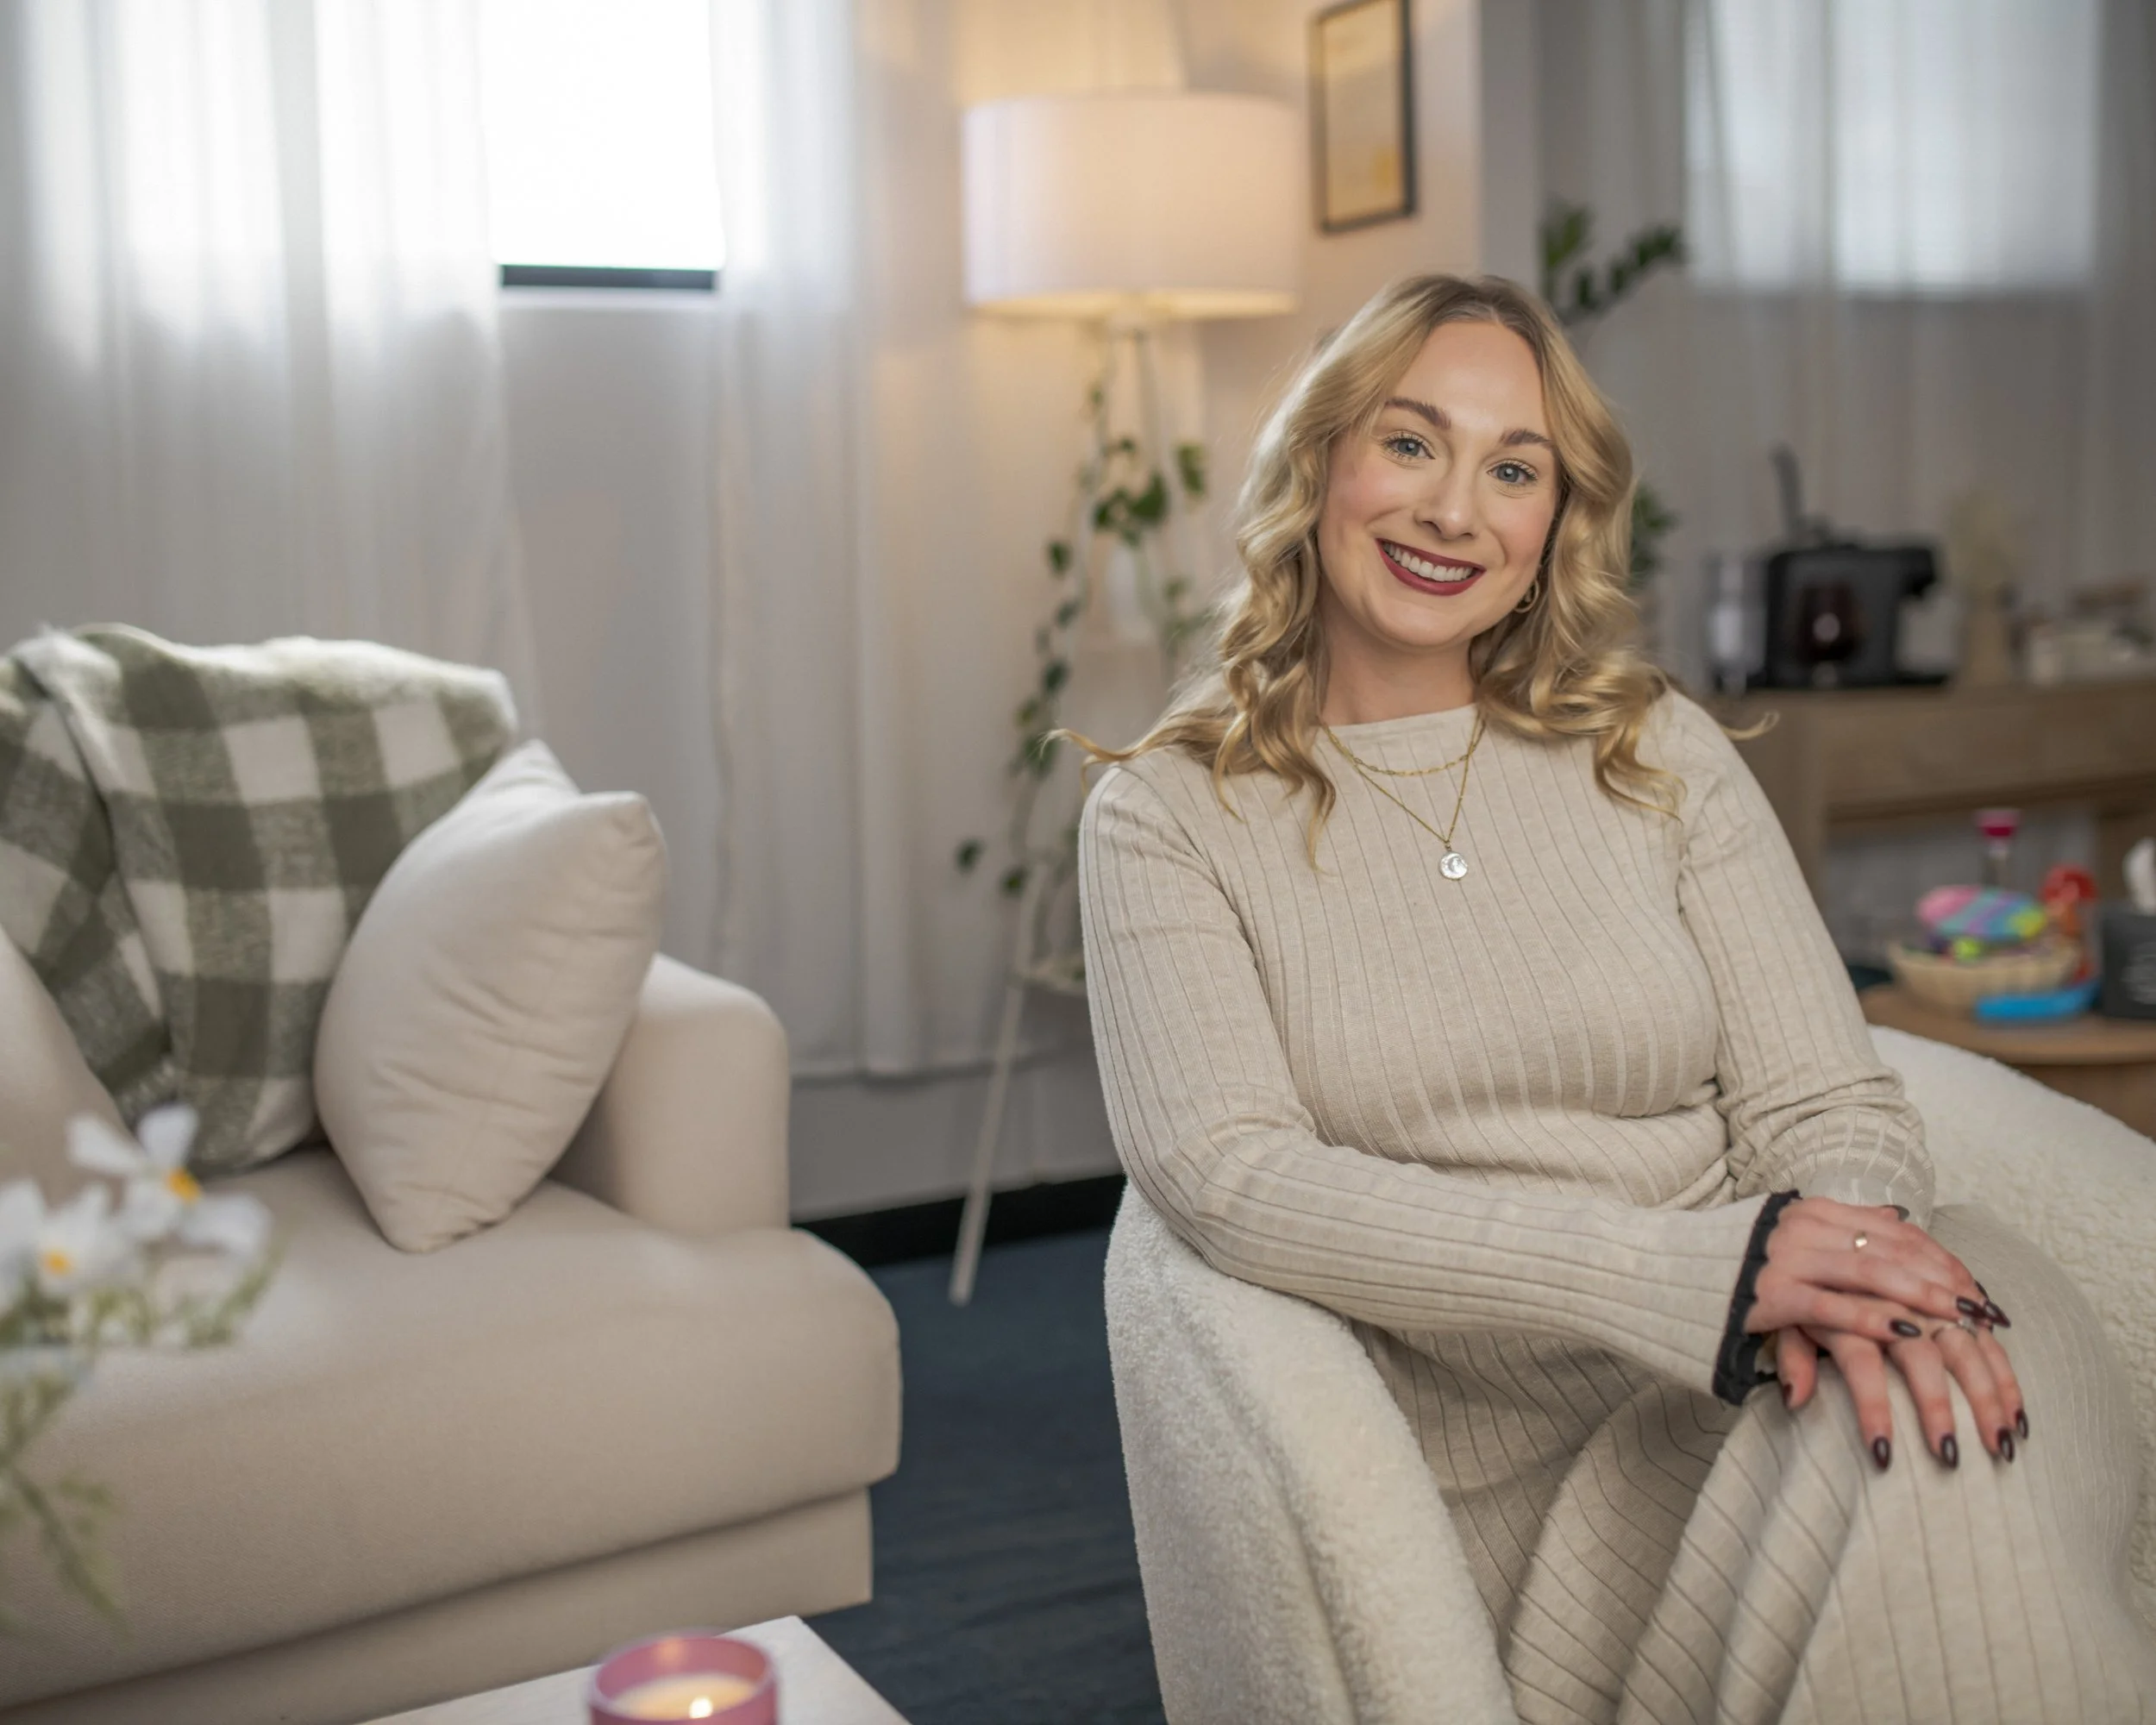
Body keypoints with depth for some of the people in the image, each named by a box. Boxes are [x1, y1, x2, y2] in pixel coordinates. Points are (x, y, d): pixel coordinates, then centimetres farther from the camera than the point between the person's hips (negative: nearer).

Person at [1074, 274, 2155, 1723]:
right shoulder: (1166, 817, 3)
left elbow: (1828, 1108, 6)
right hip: (1502, 1481, -3)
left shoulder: (1661, 754, 12)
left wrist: (1836, 1281, -21)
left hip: (1748, 1396, 4)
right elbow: (1226, 1178, -12)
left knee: (1951, 1369, -32)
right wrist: (1691, 1270, -23)